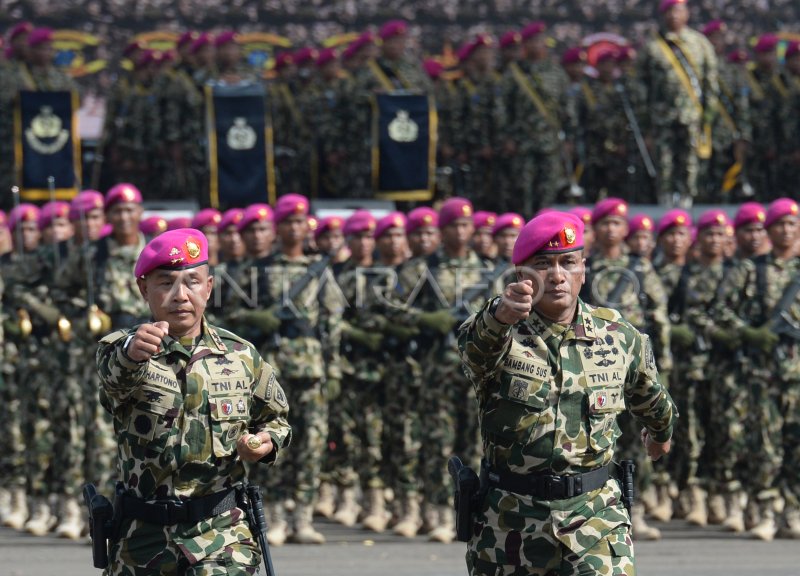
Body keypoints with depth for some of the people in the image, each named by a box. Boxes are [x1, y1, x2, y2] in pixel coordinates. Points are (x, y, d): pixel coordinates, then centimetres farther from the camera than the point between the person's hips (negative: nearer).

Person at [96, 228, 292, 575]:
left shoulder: (240, 355, 4)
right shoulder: (120, 349, -6)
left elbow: (275, 418, 19)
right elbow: (115, 377, -30)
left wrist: (268, 443, -6)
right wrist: (130, 354, -55)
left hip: (222, 532, 0)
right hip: (144, 536, 0)